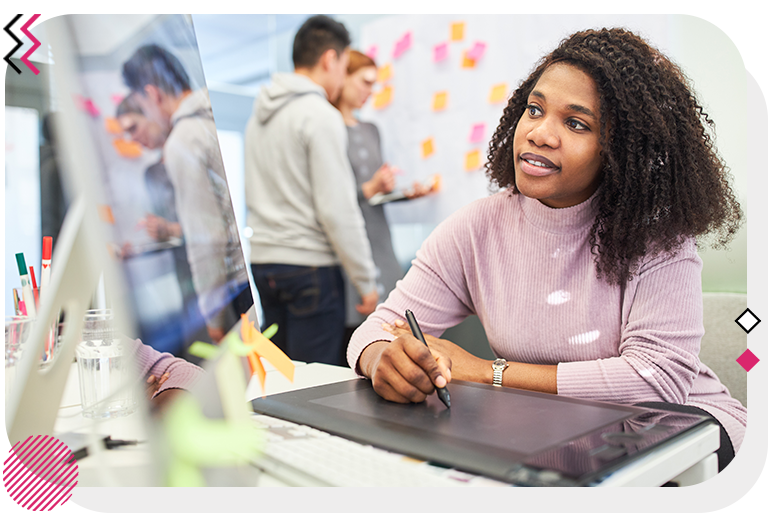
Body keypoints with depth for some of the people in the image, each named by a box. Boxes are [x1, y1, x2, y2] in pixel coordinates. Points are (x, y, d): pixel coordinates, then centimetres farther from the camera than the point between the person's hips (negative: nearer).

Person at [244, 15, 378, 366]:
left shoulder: (259, 115, 14)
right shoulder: (321, 116, -11)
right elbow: (337, 210, -16)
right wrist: (366, 281, -9)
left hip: (261, 260, 8)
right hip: (309, 265, -8)